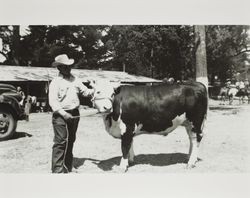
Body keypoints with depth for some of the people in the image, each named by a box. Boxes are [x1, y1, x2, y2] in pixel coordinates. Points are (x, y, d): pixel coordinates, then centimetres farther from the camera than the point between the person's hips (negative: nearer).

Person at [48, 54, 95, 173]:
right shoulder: (55, 82, -7)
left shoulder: (75, 80, 11)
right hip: (60, 115, -6)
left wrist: (95, 90, 1)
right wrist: (63, 113, -24)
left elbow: (85, 91, 19)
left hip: (74, 114, 6)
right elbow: (53, 101, -14)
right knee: (60, 141, -8)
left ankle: (68, 167, 27)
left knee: (70, 141, 14)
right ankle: (57, 170, -1)